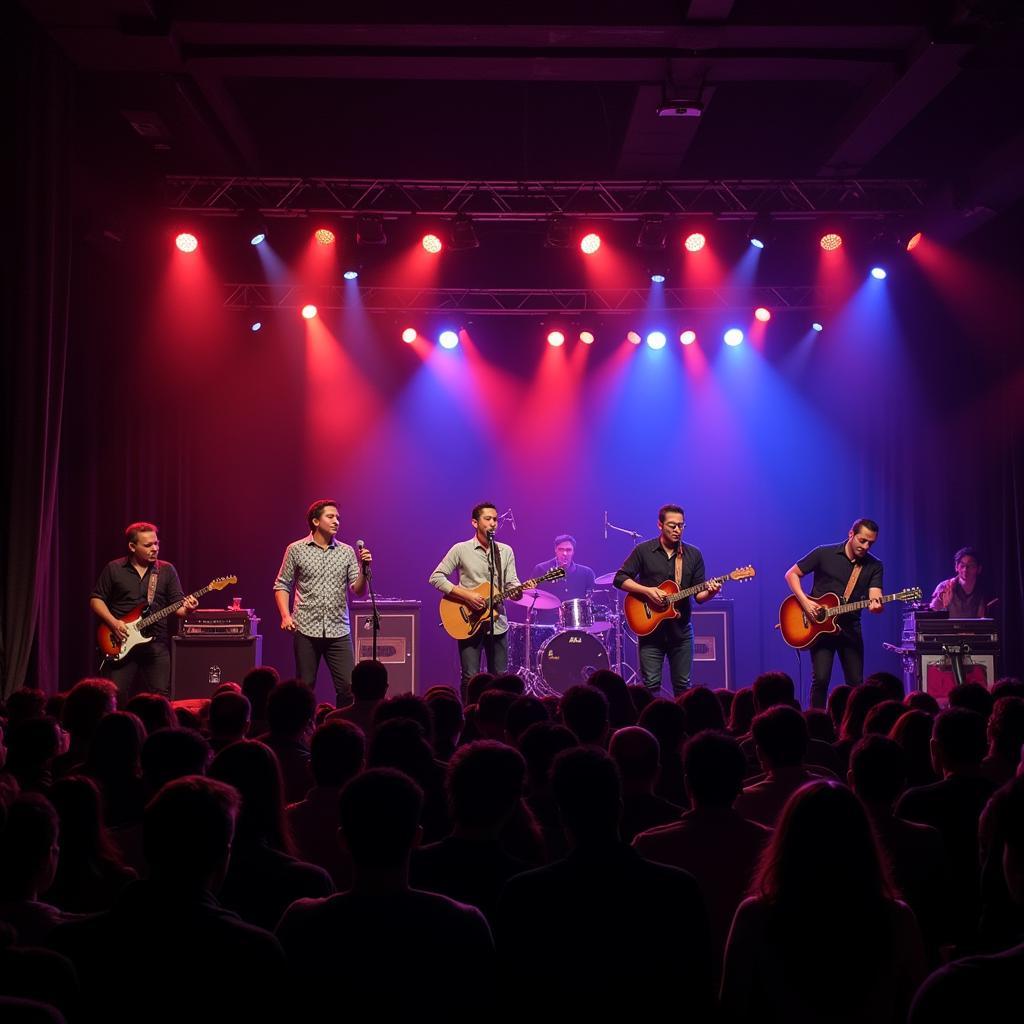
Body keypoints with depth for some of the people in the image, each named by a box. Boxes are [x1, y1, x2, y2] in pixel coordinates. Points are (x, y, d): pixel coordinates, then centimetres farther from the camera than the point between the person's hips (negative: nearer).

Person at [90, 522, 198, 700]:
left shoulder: (167, 570, 7)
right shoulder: (113, 569, 4)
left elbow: (178, 604, 4)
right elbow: (96, 599, 7)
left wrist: (186, 607, -20)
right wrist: (113, 622, -8)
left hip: (156, 643, 1)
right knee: (116, 696, -4)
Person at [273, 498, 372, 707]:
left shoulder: (347, 552, 7)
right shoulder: (296, 550, 3)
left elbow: (359, 591, 4)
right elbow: (282, 585, 6)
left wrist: (363, 568, -14)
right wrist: (285, 615, -8)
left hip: (339, 631, 1)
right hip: (306, 630, -1)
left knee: (348, 687, -4)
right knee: (305, 687, 4)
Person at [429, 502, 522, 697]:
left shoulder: (506, 551, 8)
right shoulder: (461, 549, -3)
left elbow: (512, 583, 4)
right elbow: (436, 577, -7)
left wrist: (516, 590, -21)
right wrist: (467, 596, -15)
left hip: (497, 623, 3)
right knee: (470, 679, -5)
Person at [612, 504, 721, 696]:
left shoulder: (693, 555, 6)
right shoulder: (643, 551, -1)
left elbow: (699, 595, 4)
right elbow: (620, 579, -3)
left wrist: (709, 592, -18)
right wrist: (647, 591, -15)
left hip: (681, 631, 2)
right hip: (651, 629, -2)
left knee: (683, 686, 6)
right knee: (651, 685, -3)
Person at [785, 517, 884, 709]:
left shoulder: (874, 566, 2)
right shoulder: (824, 554, -5)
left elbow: (875, 596, -10)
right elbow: (792, 574, 0)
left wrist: (875, 604, -35)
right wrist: (805, 602, -13)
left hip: (850, 628, 3)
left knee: (855, 683, 3)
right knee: (821, 679, -13)